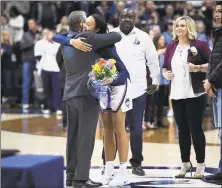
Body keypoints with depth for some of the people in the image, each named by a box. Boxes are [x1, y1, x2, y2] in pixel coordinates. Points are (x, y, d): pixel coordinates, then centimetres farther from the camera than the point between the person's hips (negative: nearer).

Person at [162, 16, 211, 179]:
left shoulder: (199, 45, -5)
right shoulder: (171, 47, 12)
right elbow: (164, 67, 20)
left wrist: (197, 67, -21)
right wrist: (166, 74, -1)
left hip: (195, 94, -5)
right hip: (177, 95, 5)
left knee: (195, 129, -2)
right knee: (182, 130, 10)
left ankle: (200, 165, 7)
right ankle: (185, 163, 20)